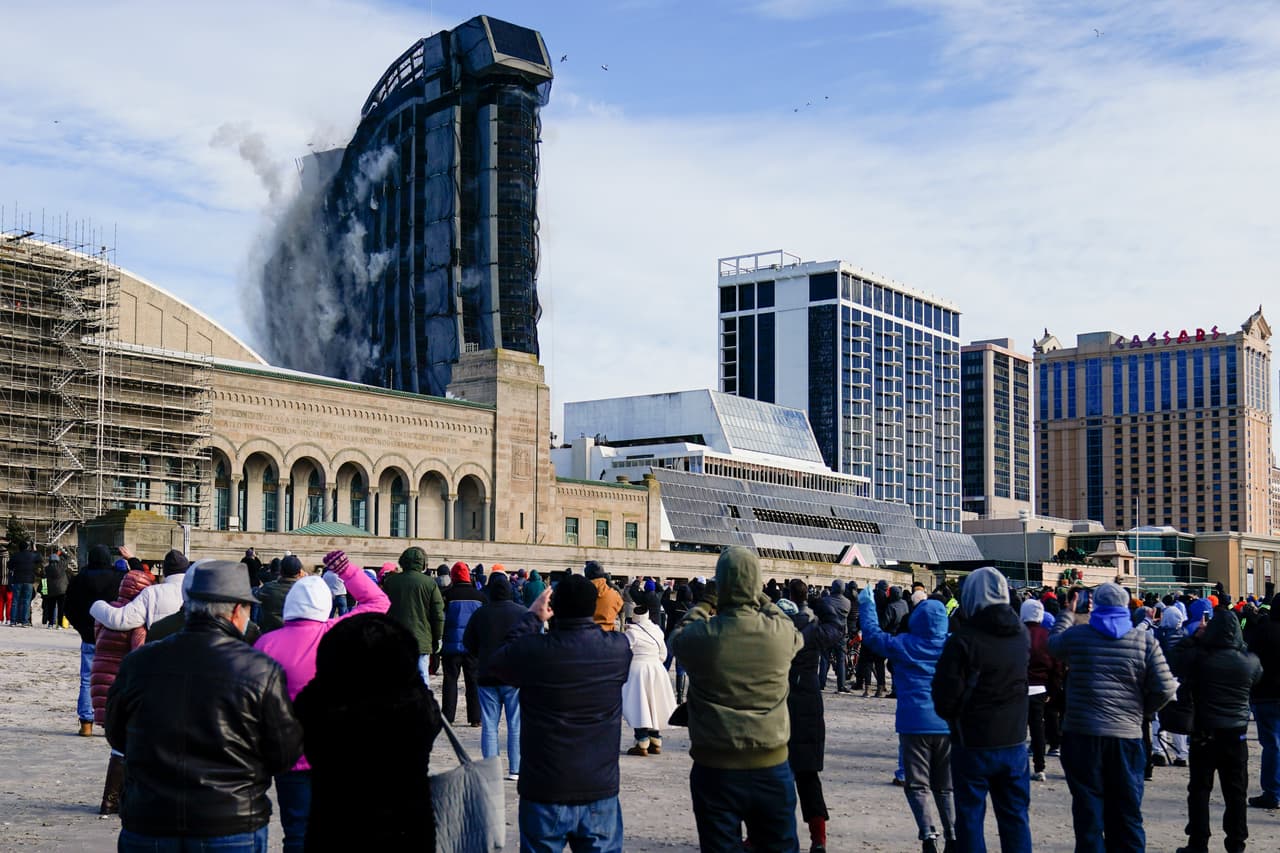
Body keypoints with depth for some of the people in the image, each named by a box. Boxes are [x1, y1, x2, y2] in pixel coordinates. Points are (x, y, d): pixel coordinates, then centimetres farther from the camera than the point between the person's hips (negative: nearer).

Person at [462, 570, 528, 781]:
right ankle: (515, 770, 3)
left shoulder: (480, 613, -1)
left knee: (489, 726, 6)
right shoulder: (523, 612, -6)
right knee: (516, 725, 5)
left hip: (486, 677, 1)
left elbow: (468, 643, 6)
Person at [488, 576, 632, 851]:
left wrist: (532, 617, 8)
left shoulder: (534, 650, -17)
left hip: (545, 792, -1)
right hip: (601, 792, 2)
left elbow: (496, 662, 4)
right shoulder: (619, 648, -9)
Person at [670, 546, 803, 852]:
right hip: (772, 767, 2)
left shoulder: (703, 635, -14)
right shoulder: (781, 633, -10)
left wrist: (704, 604, 19)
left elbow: (676, 639, 9)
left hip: (715, 769, -1)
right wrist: (763, 600, 21)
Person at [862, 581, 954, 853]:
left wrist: (867, 606, 20)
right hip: (948, 724, 3)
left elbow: (872, 635, 7)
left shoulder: (905, 645, -4)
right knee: (945, 786, 13)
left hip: (916, 723, -3)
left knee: (917, 785, 0)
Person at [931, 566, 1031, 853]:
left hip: (972, 744, -5)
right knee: (1015, 817, 13)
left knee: (970, 818, 6)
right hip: (1014, 742, 5)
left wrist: (951, 715, 3)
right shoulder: (1021, 635, 1)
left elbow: (945, 698, -15)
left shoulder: (963, 638, -16)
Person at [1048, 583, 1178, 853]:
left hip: (1082, 734, -1)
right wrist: (1141, 710, 13)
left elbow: (1053, 644, 22)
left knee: (1088, 812, 5)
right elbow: (1165, 688, -5)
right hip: (1127, 737, 1)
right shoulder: (1145, 641, -1)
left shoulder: (1076, 636, -1)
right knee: (1127, 815, 10)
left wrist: (1068, 612, 35)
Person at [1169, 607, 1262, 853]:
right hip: (1237, 734, 2)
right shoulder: (1250, 661, -6)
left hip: (1205, 733, -2)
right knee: (1236, 791, 10)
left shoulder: (1200, 657, -14)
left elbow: (1175, 663, -2)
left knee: (1199, 790, 7)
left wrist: (1194, 638, 2)